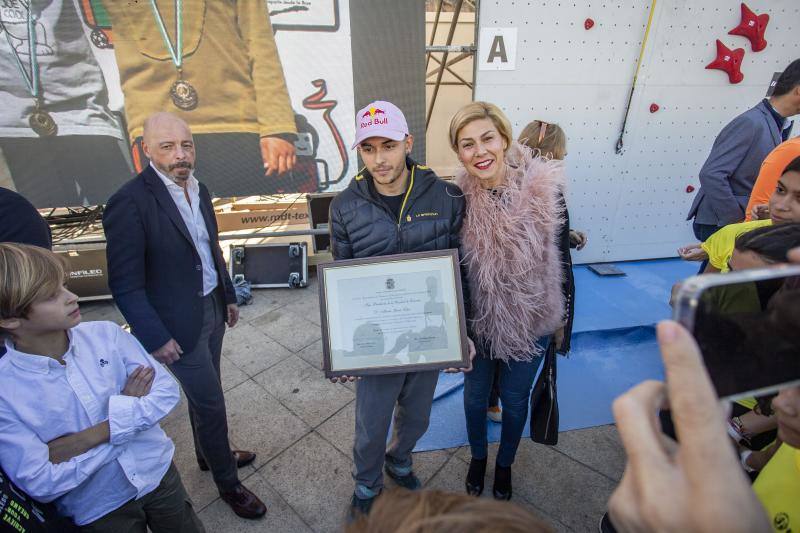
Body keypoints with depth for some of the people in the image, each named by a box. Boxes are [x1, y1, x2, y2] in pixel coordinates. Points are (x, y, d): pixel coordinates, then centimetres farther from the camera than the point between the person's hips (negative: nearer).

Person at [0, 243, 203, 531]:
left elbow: (167, 391, -15)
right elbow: (41, 484, -19)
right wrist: (127, 411, -20)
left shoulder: (106, 334, -15)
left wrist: (88, 438, -23)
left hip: (158, 473, 2)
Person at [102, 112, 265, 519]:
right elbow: (124, 283, -18)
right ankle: (227, 483, 31)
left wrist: (228, 296, 16)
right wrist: (154, 337, -17)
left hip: (211, 307, 7)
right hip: (178, 324, -7)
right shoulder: (130, 203, -20)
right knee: (211, 404, 7)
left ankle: (209, 454, 49)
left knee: (203, 393, 25)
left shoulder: (198, 190, 3)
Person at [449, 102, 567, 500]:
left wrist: (563, 318, 2)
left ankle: (504, 463, 51)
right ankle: (478, 456, 52)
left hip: (531, 321, 0)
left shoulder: (546, 188, -17)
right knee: (475, 393, 21)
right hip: (477, 320, 1)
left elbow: (562, 258, -5)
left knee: (514, 398, 20)